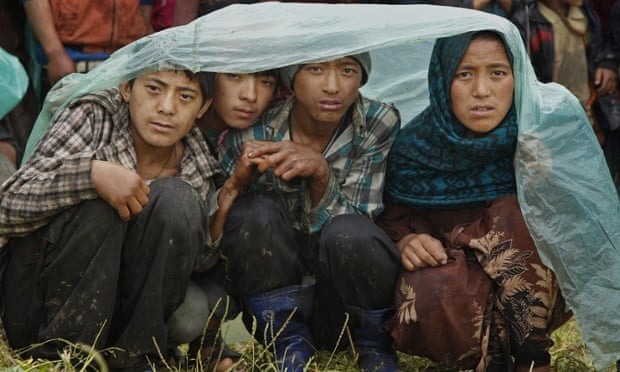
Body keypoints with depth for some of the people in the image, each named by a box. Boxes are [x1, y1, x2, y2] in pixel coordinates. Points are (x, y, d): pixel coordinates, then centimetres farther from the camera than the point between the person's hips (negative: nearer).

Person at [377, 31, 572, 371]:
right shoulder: (415, 145, -8)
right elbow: (393, 217, 2)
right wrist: (406, 240, -21)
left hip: (531, 288, 1)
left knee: (517, 213, -29)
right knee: (431, 299, -34)